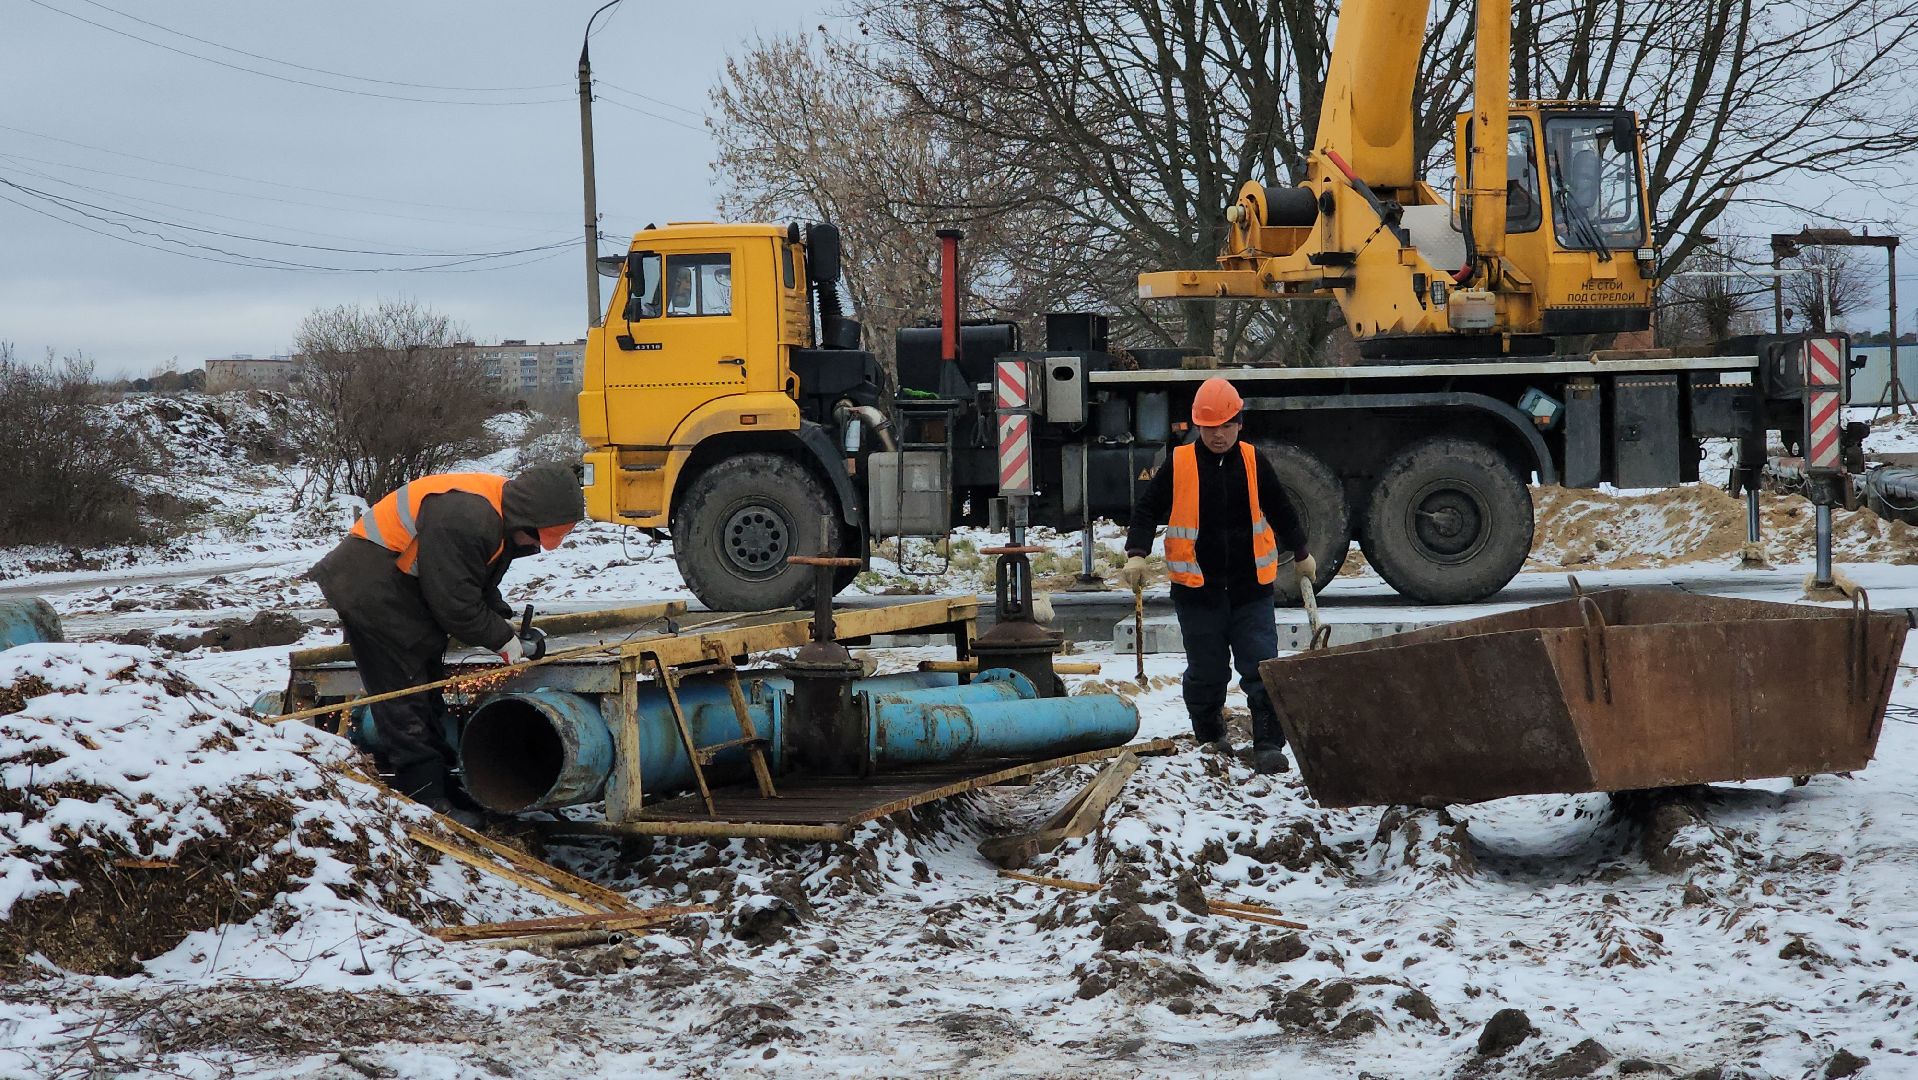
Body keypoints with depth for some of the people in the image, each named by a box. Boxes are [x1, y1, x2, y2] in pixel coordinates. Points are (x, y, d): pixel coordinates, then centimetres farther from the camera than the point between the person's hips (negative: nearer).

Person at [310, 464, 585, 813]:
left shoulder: (500, 517, 2)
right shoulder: (465, 520, -30)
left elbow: (482, 590, 11)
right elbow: (456, 603, -25)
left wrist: (509, 630, -2)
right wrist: (503, 639, -14)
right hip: (369, 591, -11)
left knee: (428, 693, 13)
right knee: (404, 693, -10)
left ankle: (441, 782, 19)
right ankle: (427, 800, -8)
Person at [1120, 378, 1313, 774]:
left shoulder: (1252, 461, 4)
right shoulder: (1179, 464, -3)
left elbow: (1281, 511, 17)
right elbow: (1147, 510, 1)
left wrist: (1301, 554, 26)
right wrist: (1137, 554, -13)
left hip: (1251, 588, 1)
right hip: (1198, 590, -1)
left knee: (1261, 669, -6)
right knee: (1206, 673, 8)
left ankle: (1269, 746, -4)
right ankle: (1208, 739, 28)